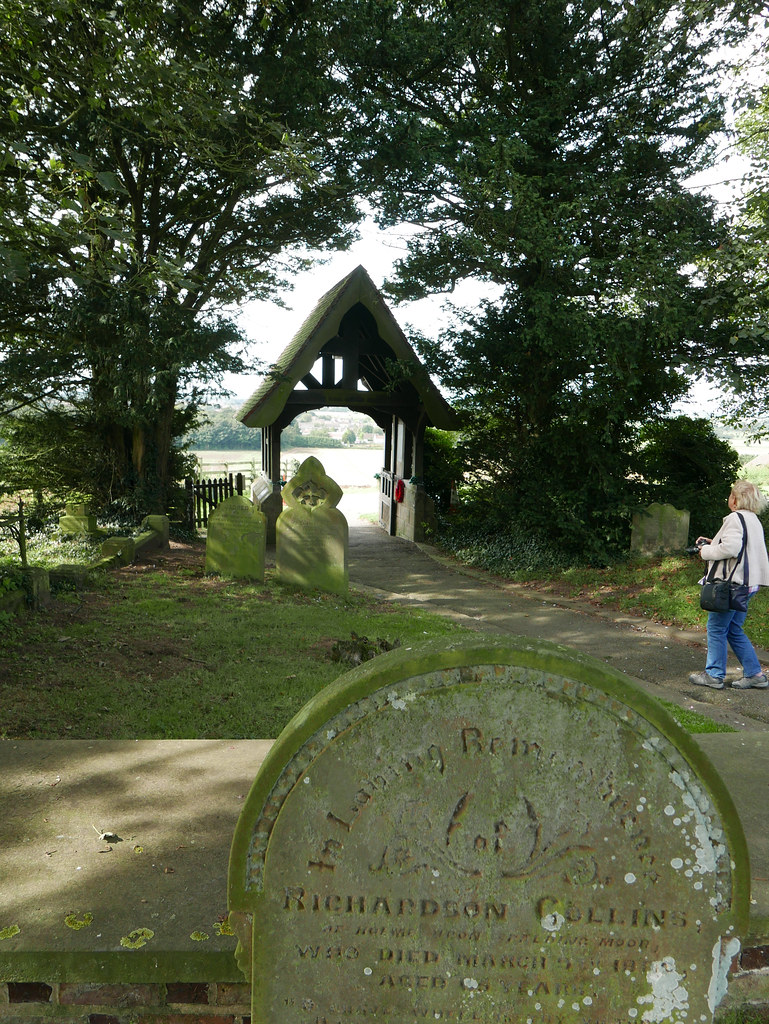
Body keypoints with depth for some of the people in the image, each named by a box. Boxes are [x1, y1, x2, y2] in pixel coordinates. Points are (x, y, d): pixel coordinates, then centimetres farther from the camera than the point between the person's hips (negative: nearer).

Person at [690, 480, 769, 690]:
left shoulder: (735, 518, -15)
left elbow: (730, 548, -26)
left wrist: (706, 551, -10)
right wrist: (713, 542, 17)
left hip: (732, 584, -9)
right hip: (747, 584, 9)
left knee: (716, 629, 2)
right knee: (734, 631, 16)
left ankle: (714, 675, 9)